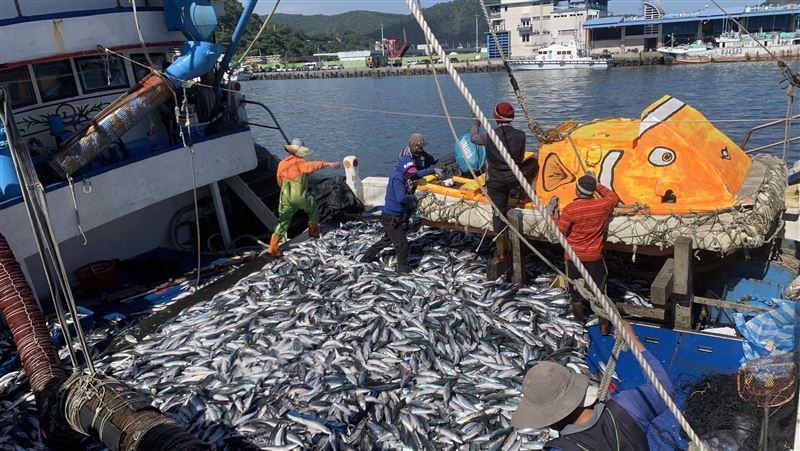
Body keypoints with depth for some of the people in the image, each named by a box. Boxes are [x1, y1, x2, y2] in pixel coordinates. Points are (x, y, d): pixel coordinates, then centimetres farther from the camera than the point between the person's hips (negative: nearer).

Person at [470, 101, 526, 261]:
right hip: (514, 180, 1)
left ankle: (500, 251, 17)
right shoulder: (520, 135, -8)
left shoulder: (490, 135, -13)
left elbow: (473, 138, 9)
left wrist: (475, 122, 28)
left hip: (495, 182, -1)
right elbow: (521, 158, 7)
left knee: (498, 213, 8)